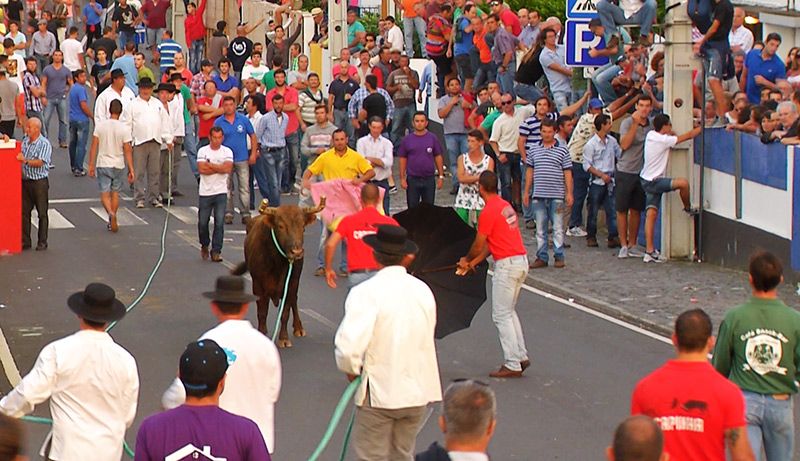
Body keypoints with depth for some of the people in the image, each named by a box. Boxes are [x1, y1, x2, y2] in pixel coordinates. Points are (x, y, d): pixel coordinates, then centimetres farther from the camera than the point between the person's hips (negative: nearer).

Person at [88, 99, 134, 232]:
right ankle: (112, 221, 19)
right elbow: (127, 151, -9)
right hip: (118, 165, 0)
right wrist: (131, 170, -4)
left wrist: (91, 165, 5)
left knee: (104, 193, 3)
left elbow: (94, 147, -3)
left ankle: (111, 213, -24)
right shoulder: (124, 128, -10)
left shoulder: (100, 126, -6)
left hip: (102, 165, 0)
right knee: (115, 192, 15)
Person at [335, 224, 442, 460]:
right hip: (417, 392, 5)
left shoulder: (365, 292, -17)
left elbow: (348, 345, -26)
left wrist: (350, 370, -7)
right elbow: (427, 342, 9)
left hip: (378, 393, -5)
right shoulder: (423, 291, 1)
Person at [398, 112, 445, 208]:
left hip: (429, 179, 0)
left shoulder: (432, 138, 2)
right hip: (412, 180, 0)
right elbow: (403, 160, 3)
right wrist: (402, 178, -3)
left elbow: (438, 157, 4)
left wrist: (441, 176, 0)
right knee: (412, 208, 6)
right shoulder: (407, 139, 1)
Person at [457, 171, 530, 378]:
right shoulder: (506, 206, 14)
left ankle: (512, 365, -3)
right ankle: (521, 356, 18)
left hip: (507, 264, -9)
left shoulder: (488, 212, -14)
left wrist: (466, 259, 14)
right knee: (509, 312, 20)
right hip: (521, 261, 9)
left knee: (501, 315, -3)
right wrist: (472, 263, 19)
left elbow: (479, 245, -6)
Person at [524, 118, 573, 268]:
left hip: (556, 196, -3)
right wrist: (526, 192, 11)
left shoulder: (562, 150, 1)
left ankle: (559, 257, 7)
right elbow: (529, 172, 15)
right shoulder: (534, 151, 10)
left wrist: (569, 193, -4)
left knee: (558, 228, 0)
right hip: (538, 195, 3)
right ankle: (541, 257, 12)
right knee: (540, 228, 7)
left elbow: (567, 173, 1)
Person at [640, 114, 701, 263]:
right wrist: (702, 127, 3)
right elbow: (688, 136, -10)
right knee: (683, 183, -21)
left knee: (651, 214, 5)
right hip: (653, 182, -9)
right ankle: (688, 209, 6)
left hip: (647, 181, 9)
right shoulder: (663, 140, -17)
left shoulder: (651, 135, 7)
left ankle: (650, 251, 2)